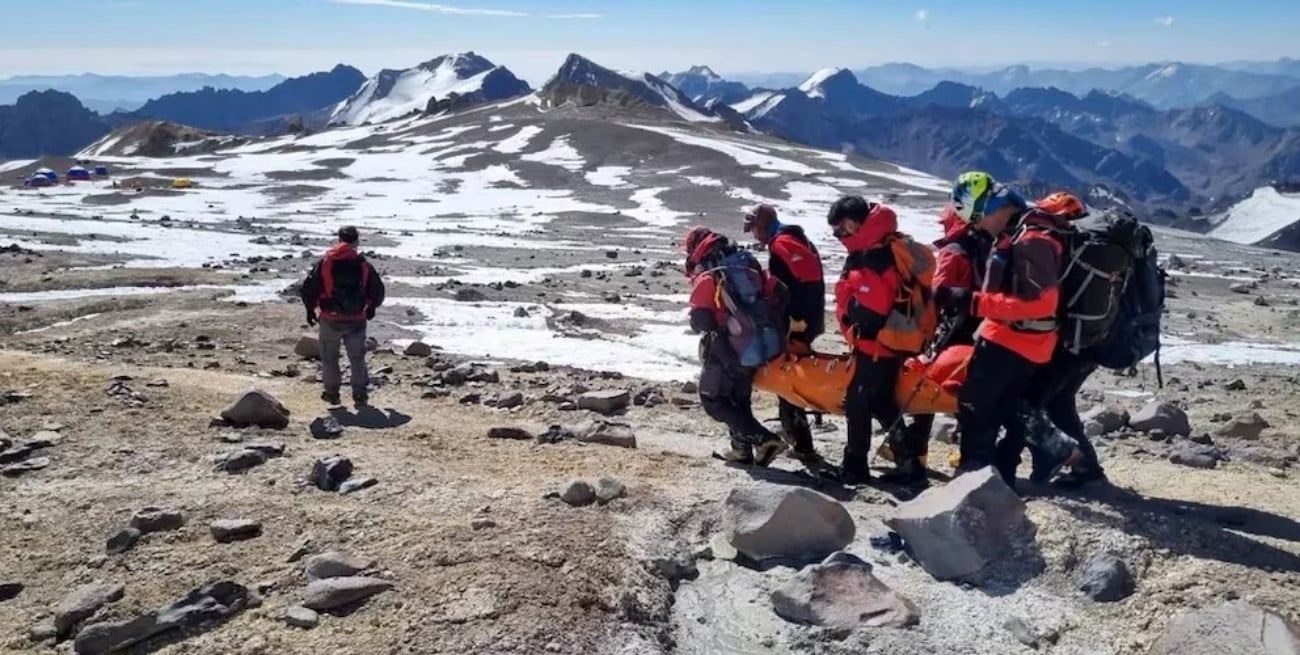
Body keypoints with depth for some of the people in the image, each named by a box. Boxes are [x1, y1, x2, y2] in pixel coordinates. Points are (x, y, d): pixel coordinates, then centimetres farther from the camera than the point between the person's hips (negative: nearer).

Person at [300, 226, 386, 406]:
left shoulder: (324, 263, -6)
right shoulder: (364, 265, -3)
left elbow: (308, 288, -5)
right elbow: (378, 290, 4)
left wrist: (310, 309, 11)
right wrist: (371, 307, 24)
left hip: (331, 319, -1)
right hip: (357, 320, 1)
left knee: (329, 357, 15)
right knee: (357, 357, 13)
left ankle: (332, 393, 18)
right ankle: (360, 394, 12)